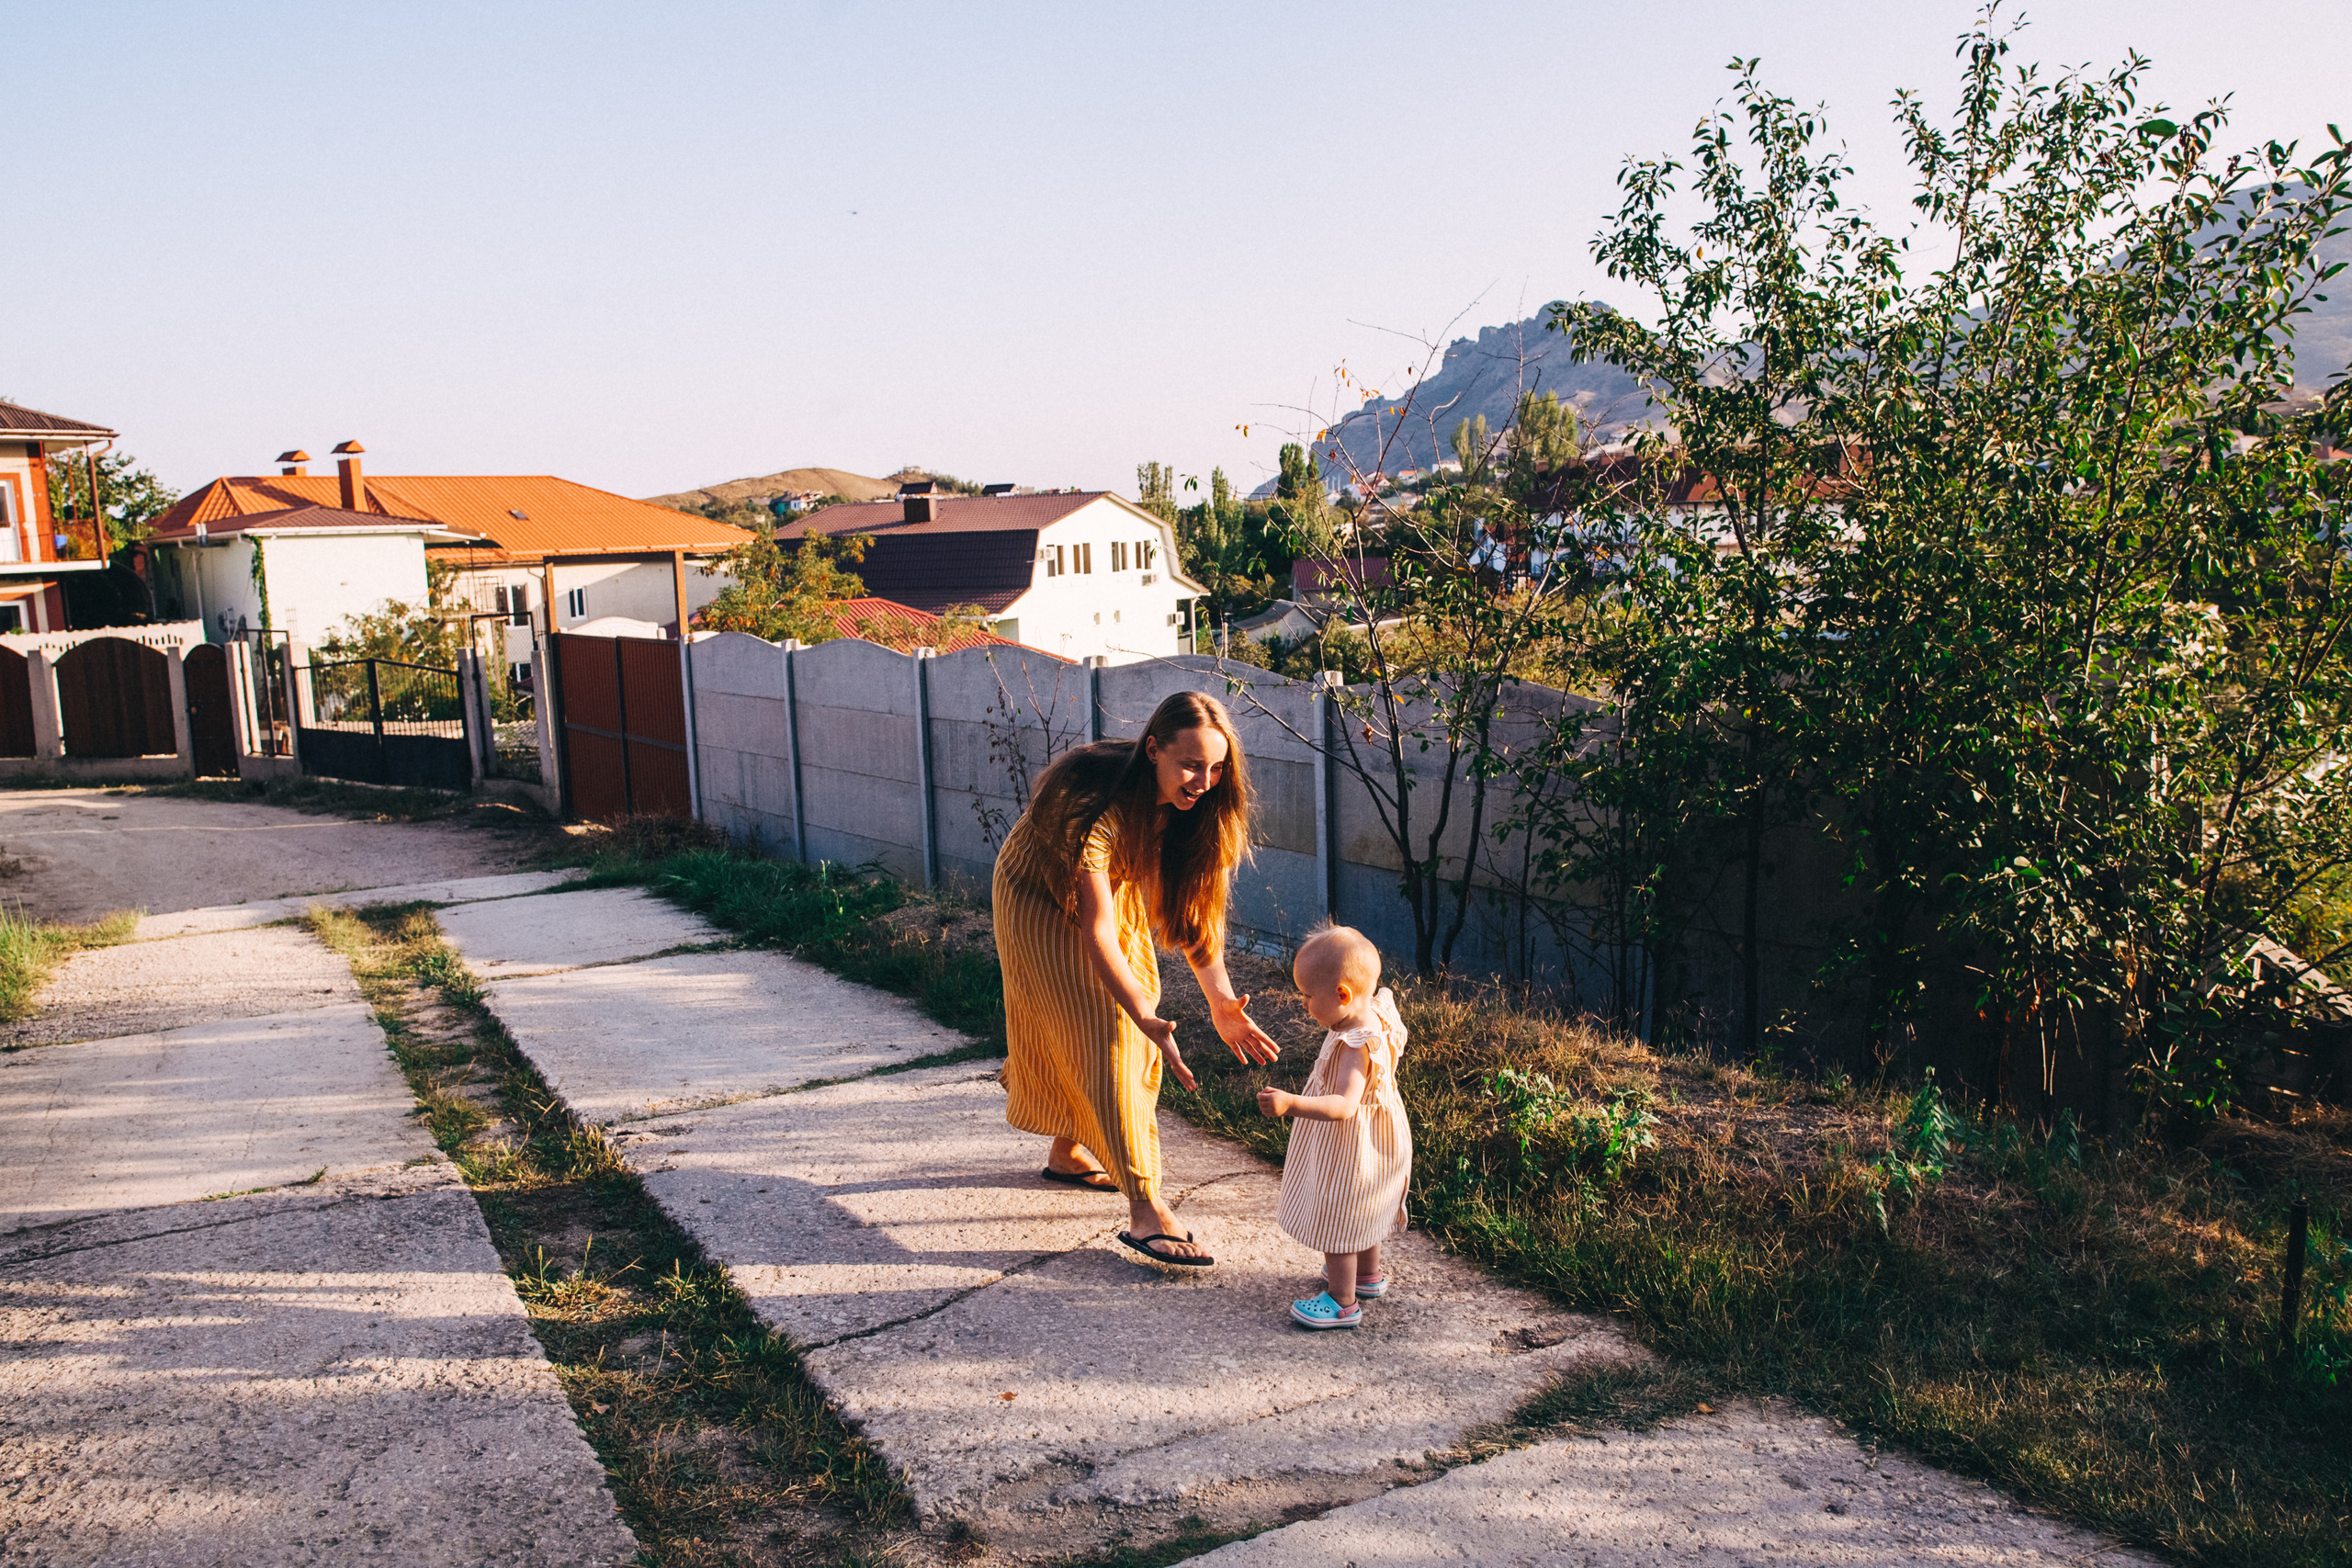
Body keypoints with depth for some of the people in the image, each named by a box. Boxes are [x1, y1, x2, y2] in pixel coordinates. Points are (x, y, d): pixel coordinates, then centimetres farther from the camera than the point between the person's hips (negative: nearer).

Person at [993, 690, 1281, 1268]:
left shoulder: (1188, 803, -20)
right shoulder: (1098, 804, -40)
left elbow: (1190, 905, -14)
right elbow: (1095, 927, -39)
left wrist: (1222, 1001, -21)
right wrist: (1147, 1019, -46)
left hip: (1112, 891, 7)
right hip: (1043, 905, -7)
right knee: (1101, 1039, -12)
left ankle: (1067, 1152, 36)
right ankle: (1145, 1211, -11)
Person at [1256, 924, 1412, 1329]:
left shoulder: (1357, 1047, -36)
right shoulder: (1377, 1012, -9)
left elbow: (1344, 1105, -45)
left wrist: (1291, 1104, -55)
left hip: (1350, 1151, -10)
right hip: (1372, 1140, 10)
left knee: (1336, 1219, 7)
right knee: (1358, 1211, 29)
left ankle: (1343, 1301, 22)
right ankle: (1368, 1274, 49)